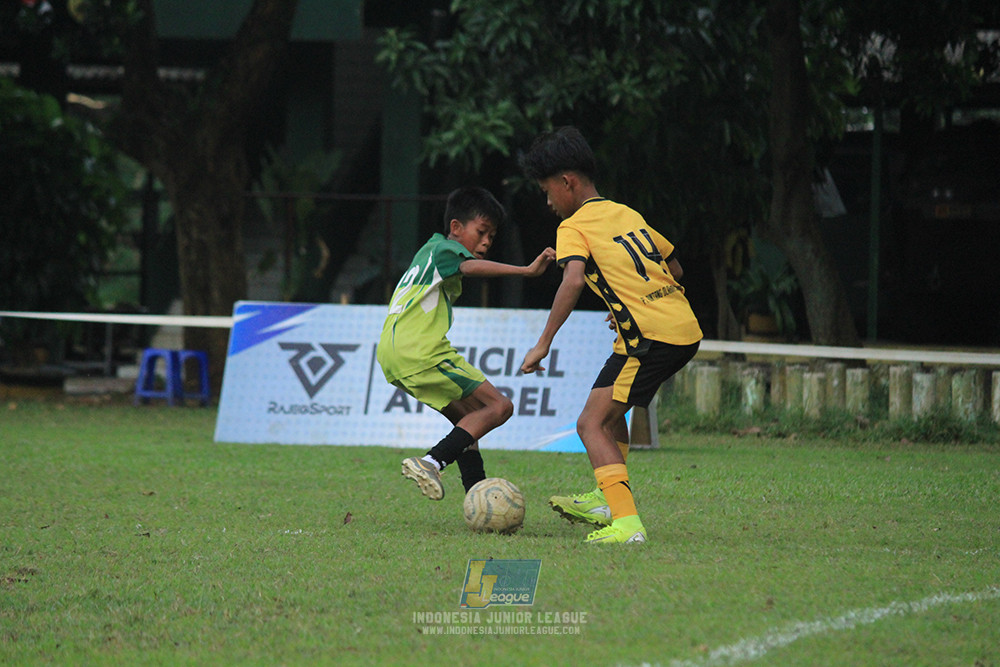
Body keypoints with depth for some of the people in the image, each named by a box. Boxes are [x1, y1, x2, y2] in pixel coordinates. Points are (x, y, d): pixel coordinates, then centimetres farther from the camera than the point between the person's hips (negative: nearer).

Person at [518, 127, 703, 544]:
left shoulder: (573, 228, -3)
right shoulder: (628, 214, 20)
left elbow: (573, 280, -22)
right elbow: (675, 269, 26)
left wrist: (543, 345, -19)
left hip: (650, 338, -8)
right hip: (686, 331, 8)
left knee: (592, 424, -7)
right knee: (611, 407, 28)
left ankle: (626, 522, -21)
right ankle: (608, 500, 33)